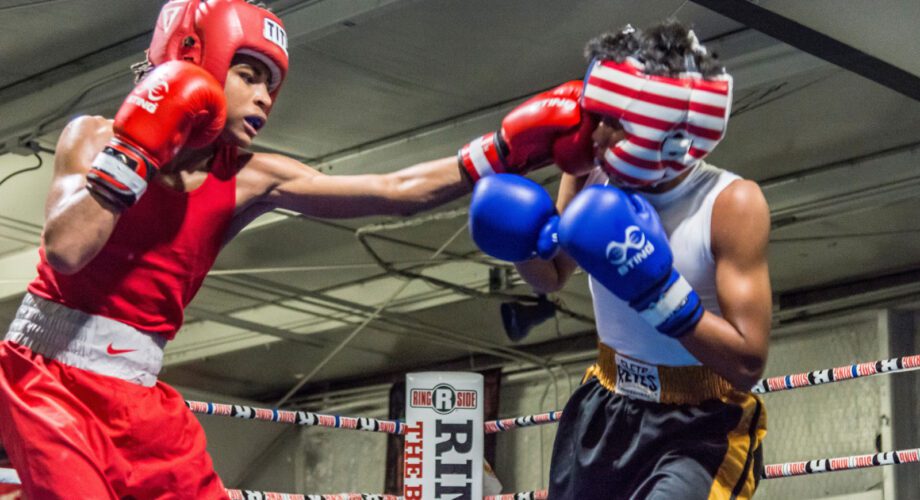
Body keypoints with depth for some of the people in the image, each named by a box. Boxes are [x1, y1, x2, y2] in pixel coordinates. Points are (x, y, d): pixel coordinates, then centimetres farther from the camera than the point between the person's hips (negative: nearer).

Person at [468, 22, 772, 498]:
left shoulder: (731, 204, -22)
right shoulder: (593, 181, -7)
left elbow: (748, 363, -24)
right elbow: (552, 277, 13)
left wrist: (657, 289, -33)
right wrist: (526, 239, -10)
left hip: (701, 427, -5)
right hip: (607, 410, 6)